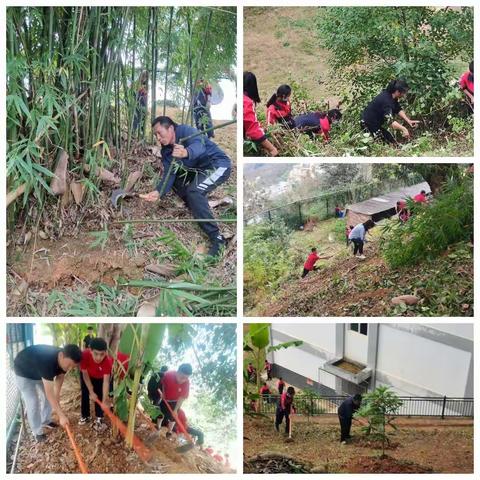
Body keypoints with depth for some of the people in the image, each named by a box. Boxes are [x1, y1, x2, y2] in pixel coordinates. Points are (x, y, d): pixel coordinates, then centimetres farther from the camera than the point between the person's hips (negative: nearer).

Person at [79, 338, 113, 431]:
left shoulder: (107, 360, -43)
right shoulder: (84, 355, -42)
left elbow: (106, 381, -43)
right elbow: (85, 374, -28)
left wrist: (104, 400, -49)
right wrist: (91, 392, -27)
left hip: (101, 377, -1)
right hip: (87, 375, 1)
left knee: (99, 396, -6)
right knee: (85, 395, 7)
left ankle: (99, 419, 6)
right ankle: (85, 416, 26)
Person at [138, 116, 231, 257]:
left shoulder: (186, 131, -20)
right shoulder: (166, 150, 3)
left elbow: (199, 145, -42)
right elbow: (169, 174, -9)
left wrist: (186, 152, -65)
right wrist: (159, 193, -28)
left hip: (219, 165, -9)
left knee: (194, 191, -29)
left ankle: (217, 238, -27)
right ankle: (198, 211, 16)